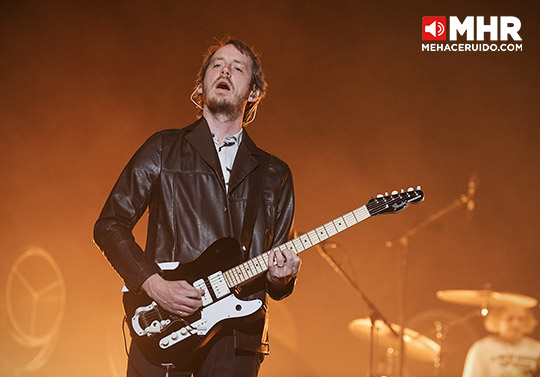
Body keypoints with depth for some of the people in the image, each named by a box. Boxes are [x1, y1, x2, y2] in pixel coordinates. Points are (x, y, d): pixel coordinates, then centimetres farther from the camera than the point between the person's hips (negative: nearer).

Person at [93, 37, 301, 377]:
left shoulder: (274, 174, 16)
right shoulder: (164, 150, 8)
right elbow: (110, 225, 4)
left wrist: (280, 277, -5)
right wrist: (154, 284, -9)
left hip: (236, 339, 2)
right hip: (163, 329, -2)